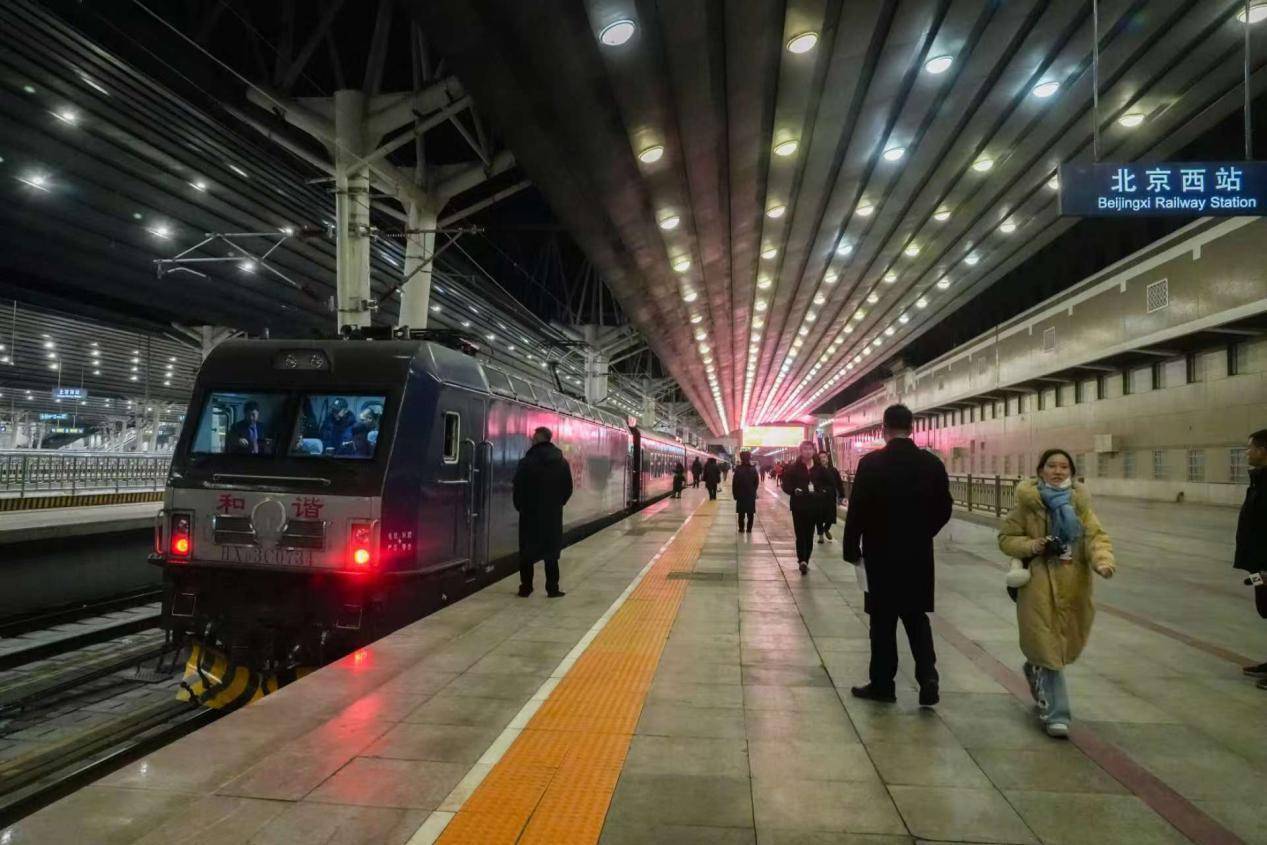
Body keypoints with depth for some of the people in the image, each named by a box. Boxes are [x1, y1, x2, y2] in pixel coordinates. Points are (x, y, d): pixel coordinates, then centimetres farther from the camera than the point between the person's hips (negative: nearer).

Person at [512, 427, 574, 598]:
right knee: (551, 552, 9)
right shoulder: (562, 462, 2)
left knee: (527, 552, 8)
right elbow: (568, 489, 6)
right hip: (553, 514, 3)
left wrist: (520, 506, 7)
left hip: (530, 513, -3)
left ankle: (526, 588, 12)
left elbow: (517, 489, -10)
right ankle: (553, 589, 9)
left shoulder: (526, 462, -12)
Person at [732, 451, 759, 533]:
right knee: (750, 513, 9)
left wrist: (735, 493, -1)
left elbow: (734, 482, -10)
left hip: (740, 494, -2)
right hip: (751, 495, 2)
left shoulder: (738, 469, -11)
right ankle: (749, 529, 9)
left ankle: (741, 528, 6)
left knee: (741, 513, 6)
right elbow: (757, 482, 1)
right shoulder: (753, 469, -4)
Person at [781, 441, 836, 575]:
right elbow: (785, 484, -1)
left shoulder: (820, 468, 4)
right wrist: (793, 490, -18)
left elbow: (829, 483, 15)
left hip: (815, 506, 2)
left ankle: (805, 561, 17)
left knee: (809, 534, 7)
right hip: (799, 506, -2)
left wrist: (823, 491, -2)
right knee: (800, 534, -9)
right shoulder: (794, 468, -2)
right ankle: (802, 561, -17)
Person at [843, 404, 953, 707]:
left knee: (883, 620, 8)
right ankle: (928, 678, 3)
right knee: (917, 617, 16)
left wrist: (852, 548, 0)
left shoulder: (871, 463, -12)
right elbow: (944, 509, 4)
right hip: (919, 554, 3)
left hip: (882, 553, -3)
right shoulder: (932, 463, -1)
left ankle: (882, 684, 16)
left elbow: (857, 511, -12)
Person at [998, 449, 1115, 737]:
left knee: (1066, 644, 17)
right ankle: (1056, 713, 5)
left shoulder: (1079, 502, 4)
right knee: (1047, 647, -4)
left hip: (1073, 586, 4)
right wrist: (1030, 545, -17)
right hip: (1039, 585, -3)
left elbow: (1096, 535, -6)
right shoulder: (1027, 502, -3)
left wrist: (1102, 561, -25)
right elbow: (1006, 538, 2)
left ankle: (1035, 669, 49)